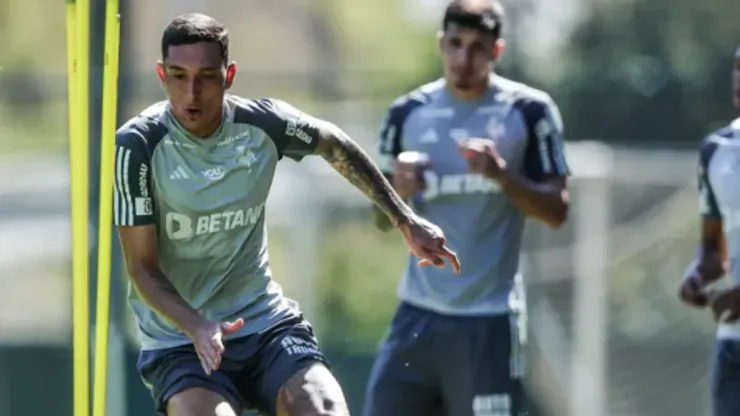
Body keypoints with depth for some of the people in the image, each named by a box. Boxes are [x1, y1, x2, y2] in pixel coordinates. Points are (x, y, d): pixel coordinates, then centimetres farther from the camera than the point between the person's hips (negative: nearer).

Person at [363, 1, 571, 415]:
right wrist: (398, 191, -11)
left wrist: (502, 175, -21)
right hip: (419, 313, 4)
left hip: (489, 319, -4)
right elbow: (383, 220, 11)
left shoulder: (528, 112, -4)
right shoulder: (408, 113, 6)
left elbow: (557, 211, -5)